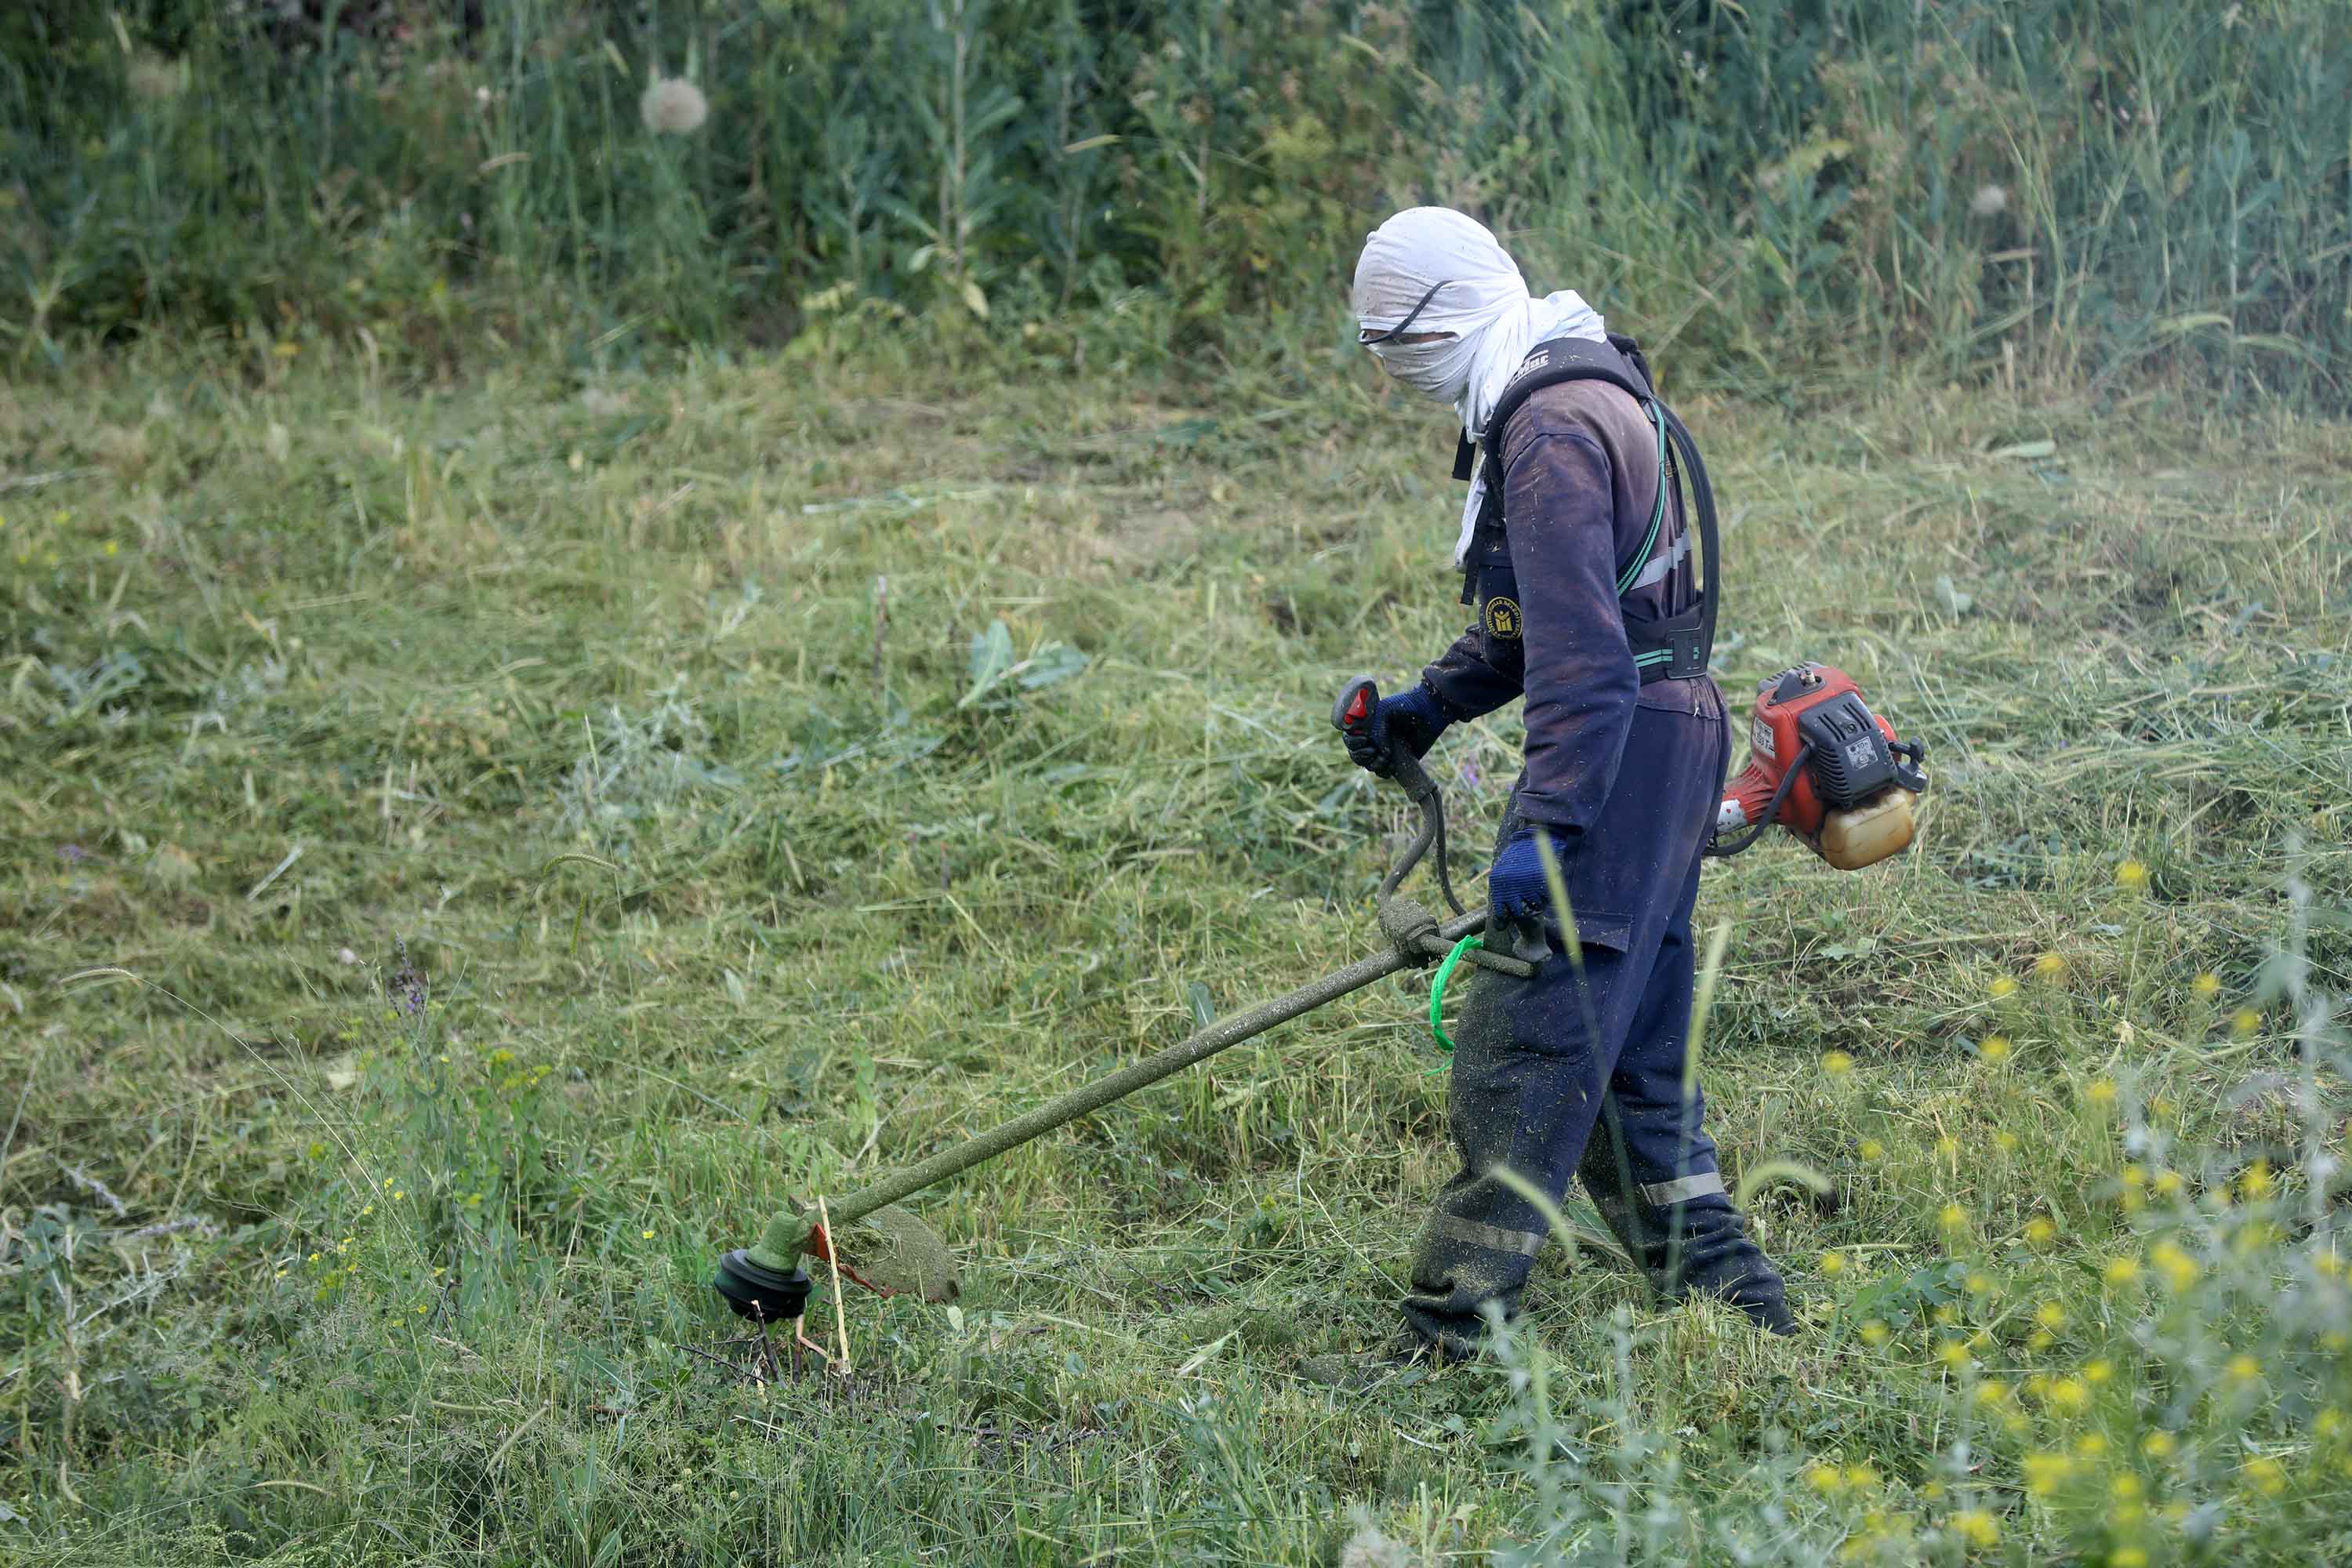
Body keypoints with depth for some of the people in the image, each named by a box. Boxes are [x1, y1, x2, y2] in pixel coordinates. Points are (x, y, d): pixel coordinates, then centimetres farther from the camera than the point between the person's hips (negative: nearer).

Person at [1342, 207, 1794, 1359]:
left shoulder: (1554, 429, -18)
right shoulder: (1583, 394, 17)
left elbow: (1581, 653, -25)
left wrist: (1543, 829, -29)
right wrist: (1430, 703, 17)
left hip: (1621, 747, -11)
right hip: (1659, 741, 11)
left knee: (1524, 1050, -10)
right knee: (1629, 1053, 16)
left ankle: (1450, 1338, -9)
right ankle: (1724, 1295, 21)